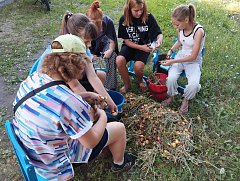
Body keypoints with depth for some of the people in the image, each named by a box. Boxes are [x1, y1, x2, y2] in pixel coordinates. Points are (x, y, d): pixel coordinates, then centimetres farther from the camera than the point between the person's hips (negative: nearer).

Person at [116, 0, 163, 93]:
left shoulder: (148, 17, -13)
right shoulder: (123, 20, -11)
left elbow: (159, 34, -8)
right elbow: (127, 41, -7)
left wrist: (159, 41, -33)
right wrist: (141, 47, -21)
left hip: (144, 46, -1)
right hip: (129, 46, 2)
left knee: (138, 66, -29)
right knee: (119, 60, -28)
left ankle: (140, 81, 10)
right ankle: (127, 85, -2)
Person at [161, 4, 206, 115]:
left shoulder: (198, 31, -26)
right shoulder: (181, 28, -9)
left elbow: (193, 56, -24)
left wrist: (172, 61, -23)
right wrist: (171, 50, -3)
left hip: (194, 61, -4)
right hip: (180, 56, 4)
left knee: (194, 84, -28)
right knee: (171, 78, -23)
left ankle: (186, 99, 6)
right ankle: (171, 96, 8)